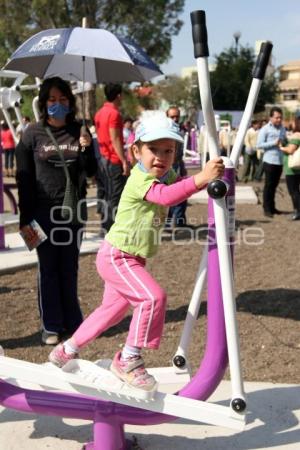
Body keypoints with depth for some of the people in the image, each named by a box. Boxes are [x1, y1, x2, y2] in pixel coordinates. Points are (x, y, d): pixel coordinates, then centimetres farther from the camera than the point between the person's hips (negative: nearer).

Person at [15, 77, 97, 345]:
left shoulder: (78, 131, 6)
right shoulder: (32, 134, -1)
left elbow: (91, 172, 8)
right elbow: (24, 179, -2)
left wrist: (87, 149, -12)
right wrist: (25, 219, -7)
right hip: (44, 210, -2)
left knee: (70, 268, 10)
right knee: (48, 269, 5)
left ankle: (73, 321, 23)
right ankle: (51, 326, 16)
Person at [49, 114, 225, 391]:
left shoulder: (167, 176, 4)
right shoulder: (140, 179, -25)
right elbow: (165, 196, -43)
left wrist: (210, 175, -15)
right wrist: (201, 179, -54)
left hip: (132, 259, 10)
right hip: (116, 256, -10)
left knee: (114, 308, 22)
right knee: (153, 297, -24)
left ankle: (67, 351, 40)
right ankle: (129, 360, -8)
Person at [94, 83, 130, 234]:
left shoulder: (99, 113, 12)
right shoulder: (114, 113, -15)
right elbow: (115, 139, -19)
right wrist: (124, 161, -19)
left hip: (104, 158, 9)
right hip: (115, 160, -9)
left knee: (109, 195, 14)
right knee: (117, 196, -5)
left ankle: (107, 226, 18)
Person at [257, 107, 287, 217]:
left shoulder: (282, 128, 13)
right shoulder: (265, 129, -6)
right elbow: (259, 144, -12)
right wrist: (274, 143, -18)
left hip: (280, 161, 6)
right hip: (270, 161, -6)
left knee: (274, 185, 13)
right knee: (268, 185, 0)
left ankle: (272, 207, 22)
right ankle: (267, 208, 7)